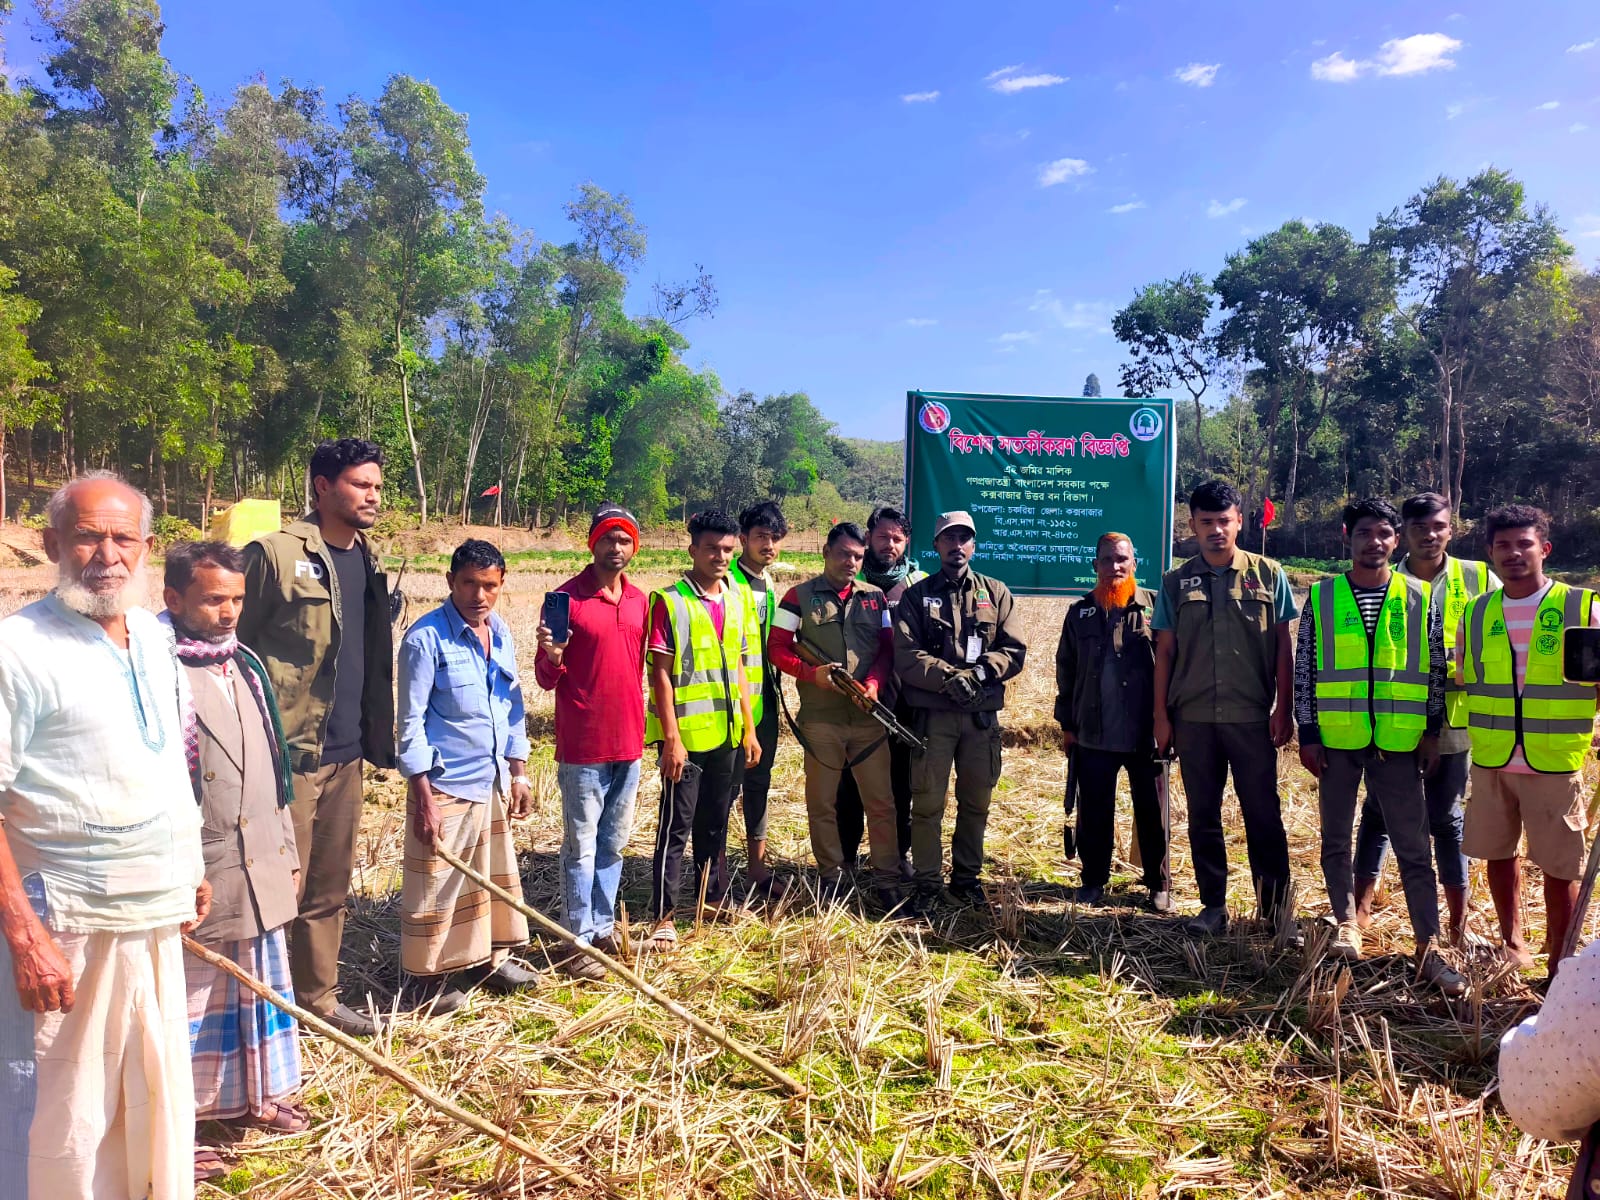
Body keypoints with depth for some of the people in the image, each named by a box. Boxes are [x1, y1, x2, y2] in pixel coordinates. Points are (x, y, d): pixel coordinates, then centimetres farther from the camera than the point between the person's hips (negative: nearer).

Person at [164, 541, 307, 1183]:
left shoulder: (244, 664, 8)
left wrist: (287, 852, 17)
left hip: (259, 873, 8)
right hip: (195, 882, -8)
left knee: (263, 985, 20)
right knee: (188, 1002, 7)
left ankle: (262, 1095, 39)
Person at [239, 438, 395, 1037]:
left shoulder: (368, 561, 11)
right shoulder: (275, 553, -11)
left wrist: (378, 736, 13)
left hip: (346, 754, 7)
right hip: (287, 752, -7)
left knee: (330, 887, 16)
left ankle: (319, 997, 30)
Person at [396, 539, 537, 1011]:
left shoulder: (501, 632, 5)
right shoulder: (426, 638, -14)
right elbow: (411, 722, -14)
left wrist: (518, 772, 11)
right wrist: (422, 796, -15)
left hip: (494, 781, 7)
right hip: (445, 784, -7)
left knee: (494, 877, 17)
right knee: (437, 885, 4)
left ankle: (489, 959, 33)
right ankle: (430, 977, 20)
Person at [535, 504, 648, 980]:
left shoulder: (639, 600, 8)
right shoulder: (567, 597, -10)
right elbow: (545, 678, -8)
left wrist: (641, 728, 14)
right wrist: (552, 657, -30)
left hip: (629, 744, 6)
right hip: (583, 746, -6)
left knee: (613, 843, 16)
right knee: (581, 847, 2)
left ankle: (603, 926, 29)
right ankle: (578, 942, 13)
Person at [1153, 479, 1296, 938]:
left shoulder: (1268, 575, 2)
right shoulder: (1176, 582, 6)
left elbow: (1283, 647, 3)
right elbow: (1164, 652, 6)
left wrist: (1284, 709, -3)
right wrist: (1161, 716, 2)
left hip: (1252, 717, -2)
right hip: (1193, 718, 2)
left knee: (1263, 814, 2)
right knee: (1203, 817, 9)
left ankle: (1276, 907, 14)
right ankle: (1213, 906, 20)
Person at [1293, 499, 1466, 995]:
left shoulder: (1419, 597, 3)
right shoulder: (1321, 596, 1)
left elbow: (1434, 668, 7)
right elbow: (1303, 669, 2)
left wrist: (1432, 731, 2)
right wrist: (1307, 735, -1)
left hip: (1398, 741, 0)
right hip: (1335, 738, 0)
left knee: (1414, 846, 1)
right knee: (1335, 838, 10)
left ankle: (1428, 949, 7)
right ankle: (1347, 925, 27)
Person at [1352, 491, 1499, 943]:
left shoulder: (1479, 579, 1)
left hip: (1452, 723, 0)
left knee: (1446, 819, 10)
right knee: (1378, 812, 11)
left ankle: (1458, 921, 21)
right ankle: (1361, 903, 22)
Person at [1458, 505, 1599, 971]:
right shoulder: (1474, 614, 5)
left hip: (1556, 764, -3)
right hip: (1490, 762, 3)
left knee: (1560, 865, 4)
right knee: (1499, 853, 15)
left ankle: (1561, 967, 18)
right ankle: (1512, 940, 34)